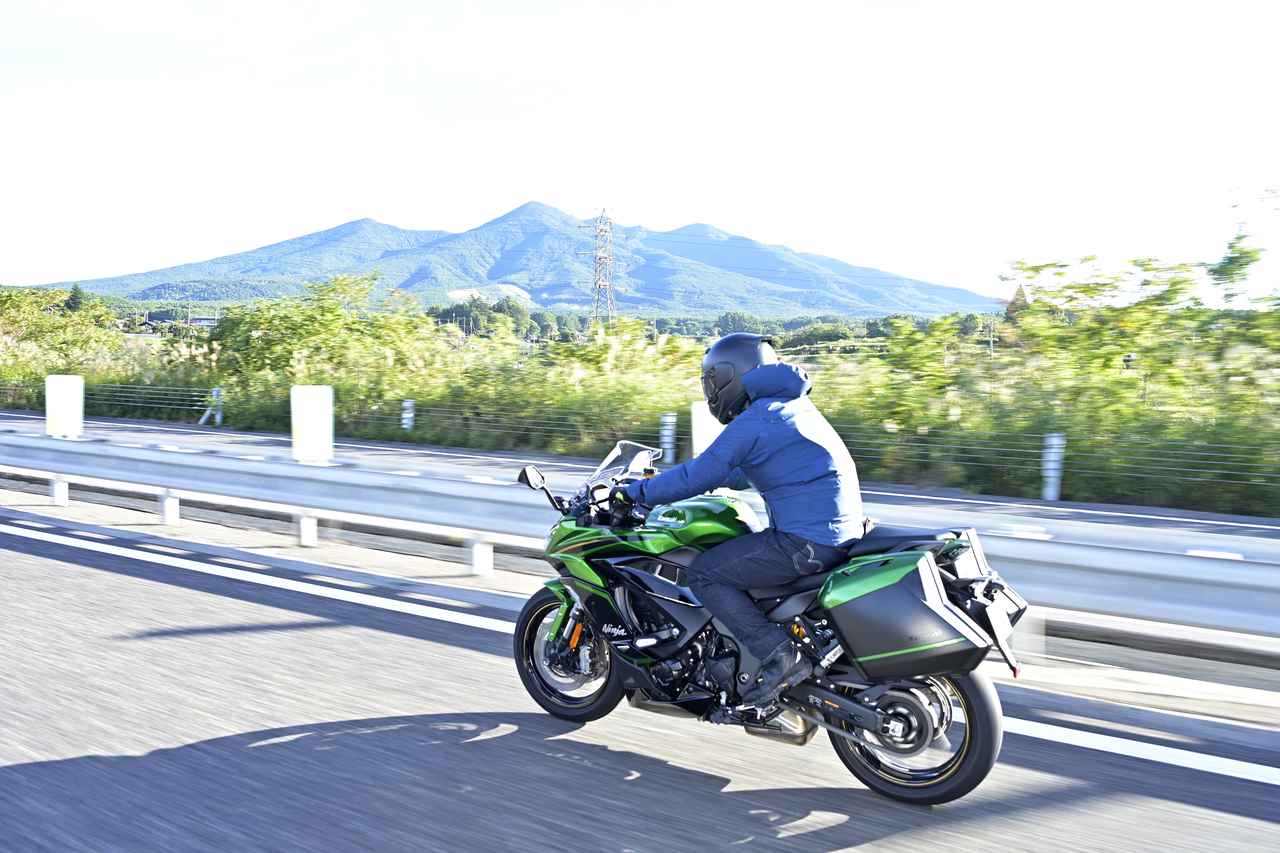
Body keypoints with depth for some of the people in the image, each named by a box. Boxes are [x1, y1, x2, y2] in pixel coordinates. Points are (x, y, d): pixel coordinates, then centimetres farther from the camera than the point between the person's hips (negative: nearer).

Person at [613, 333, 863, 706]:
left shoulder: (752, 423, -12)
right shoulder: (794, 405, 17)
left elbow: (699, 475, -10)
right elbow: (746, 471, 29)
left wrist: (635, 493, 4)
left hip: (807, 542, -10)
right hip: (841, 531, 10)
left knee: (705, 574, -6)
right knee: (728, 554, 25)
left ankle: (779, 655, -13)